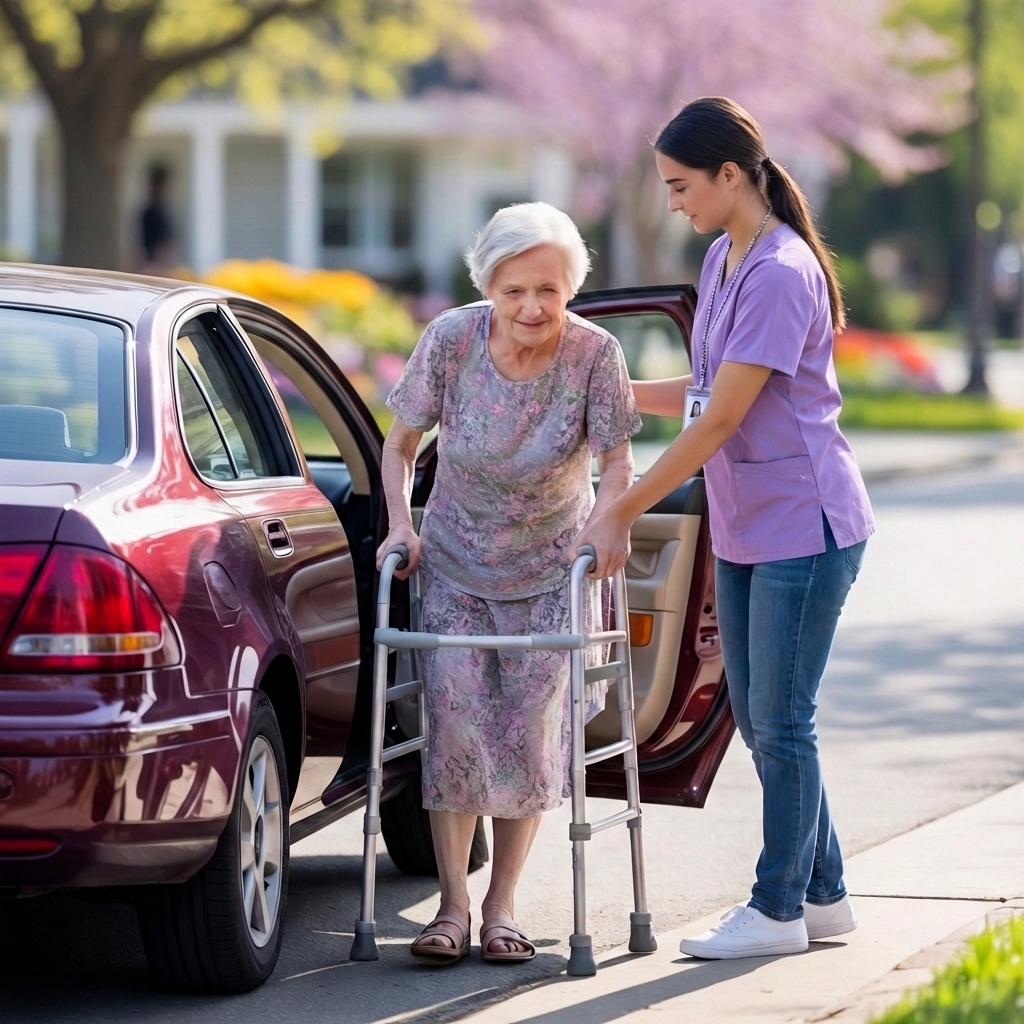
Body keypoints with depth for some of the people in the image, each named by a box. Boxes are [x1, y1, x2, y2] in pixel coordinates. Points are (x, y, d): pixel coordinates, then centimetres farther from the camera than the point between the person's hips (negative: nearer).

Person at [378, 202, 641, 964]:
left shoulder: (594, 354, -20)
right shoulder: (451, 340, -17)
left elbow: (617, 463, -11)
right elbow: (402, 443, -4)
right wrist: (400, 521, -17)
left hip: (553, 567, 0)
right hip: (457, 563, 0)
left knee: (532, 732, -1)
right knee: (456, 724, -7)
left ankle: (502, 906, 11)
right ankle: (453, 906, 0)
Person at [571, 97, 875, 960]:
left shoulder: (781, 275, -20)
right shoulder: (722, 262, 10)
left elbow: (722, 420, -21)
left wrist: (621, 515, -19)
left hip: (806, 530, -9)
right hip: (744, 533, 9)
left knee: (780, 723, -2)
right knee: (760, 721, 12)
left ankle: (778, 910, 8)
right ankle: (823, 894, 22)